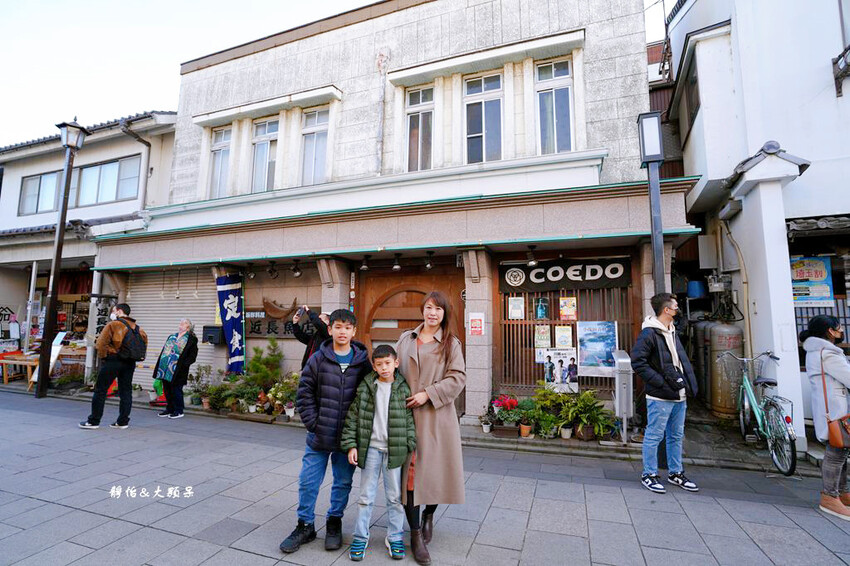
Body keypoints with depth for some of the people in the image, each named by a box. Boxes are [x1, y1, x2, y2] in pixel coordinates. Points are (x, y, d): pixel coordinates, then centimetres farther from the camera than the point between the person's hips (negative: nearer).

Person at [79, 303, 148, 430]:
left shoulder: (113, 324, -5)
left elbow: (101, 343, -11)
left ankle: (93, 421, 10)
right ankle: (123, 421, 12)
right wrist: (136, 356, 11)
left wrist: (103, 357, 1)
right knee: (126, 391, 9)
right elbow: (144, 341, 9)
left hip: (113, 361, -5)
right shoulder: (137, 327, 12)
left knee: (100, 390, 5)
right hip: (130, 363, 6)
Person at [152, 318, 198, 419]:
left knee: (176, 390, -2)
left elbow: (192, 356, -8)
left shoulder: (191, 340, -3)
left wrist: (183, 364, -19)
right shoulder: (171, 337, 19)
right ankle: (169, 409, 25)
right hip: (165, 368, 7)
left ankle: (179, 411, 9)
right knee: (167, 389, 12)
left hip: (177, 371, -7)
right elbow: (163, 350, 23)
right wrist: (159, 364, 14)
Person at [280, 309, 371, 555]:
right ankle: (305, 526, 32)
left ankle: (334, 523, 37)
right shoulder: (318, 360, -4)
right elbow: (304, 394, 0)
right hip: (319, 436, 0)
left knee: (343, 482, 15)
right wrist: (313, 424, -6)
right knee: (308, 482, 10)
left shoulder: (363, 362, -4)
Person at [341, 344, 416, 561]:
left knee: (395, 496, 12)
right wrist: (351, 444, -3)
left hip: (394, 450, 0)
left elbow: (409, 418, 0)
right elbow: (353, 416, 1)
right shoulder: (366, 387, -2)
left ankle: (394, 537, 30)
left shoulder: (403, 388, -3)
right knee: (366, 496, 12)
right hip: (370, 448, 1)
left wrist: (410, 447, -4)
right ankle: (361, 537, 29)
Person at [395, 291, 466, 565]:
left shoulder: (451, 343, 3)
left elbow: (457, 378, -5)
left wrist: (428, 394, -14)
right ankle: (416, 535, 17)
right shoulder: (406, 339, 10)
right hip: (407, 414, 1)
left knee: (434, 468, 6)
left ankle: (428, 515, 37)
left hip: (437, 416, -1)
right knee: (409, 470, 2)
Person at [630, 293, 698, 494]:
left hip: (679, 395, 9)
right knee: (654, 436, 1)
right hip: (660, 396, -9)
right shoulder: (649, 333, -15)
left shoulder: (672, 332, 15)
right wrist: (661, 382, -19)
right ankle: (649, 475, 13)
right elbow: (638, 362, -20)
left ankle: (675, 473, 32)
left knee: (676, 436, 18)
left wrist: (689, 385, 12)